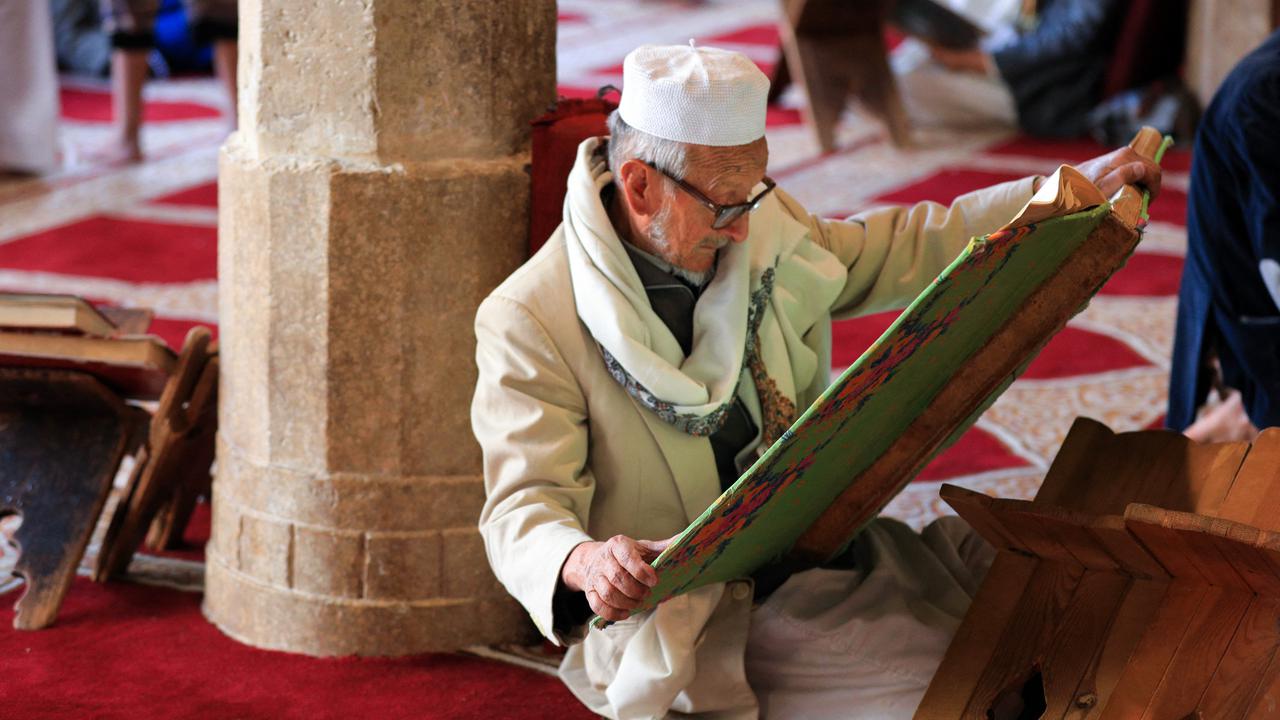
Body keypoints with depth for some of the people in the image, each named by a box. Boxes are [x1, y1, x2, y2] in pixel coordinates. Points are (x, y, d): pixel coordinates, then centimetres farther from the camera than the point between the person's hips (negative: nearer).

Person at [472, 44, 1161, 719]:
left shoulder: (765, 232, 7)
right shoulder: (528, 322, -14)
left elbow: (904, 249, 18)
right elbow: (522, 507, -20)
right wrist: (584, 562, -44)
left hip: (827, 551, 8)